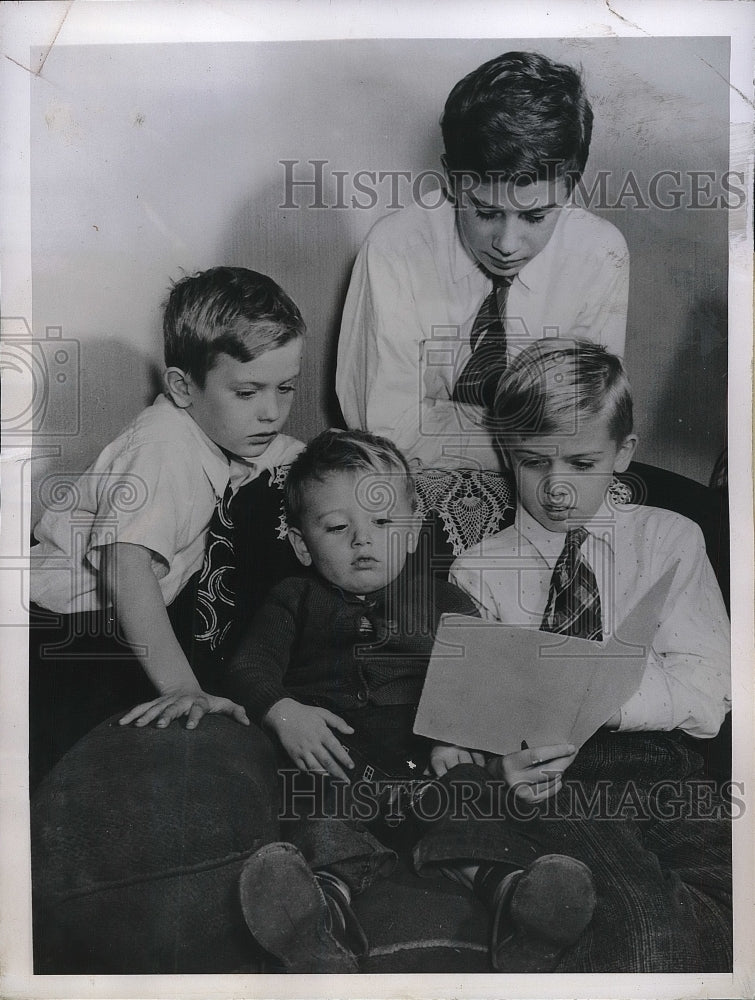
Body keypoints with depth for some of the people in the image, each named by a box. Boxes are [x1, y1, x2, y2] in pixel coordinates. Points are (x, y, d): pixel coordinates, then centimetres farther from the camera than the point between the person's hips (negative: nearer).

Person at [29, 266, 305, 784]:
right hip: (70, 626, -9)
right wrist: (181, 687, -43)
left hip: (137, 616, 9)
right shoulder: (164, 447, -28)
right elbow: (126, 566, -38)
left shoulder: (228, 427, -3)